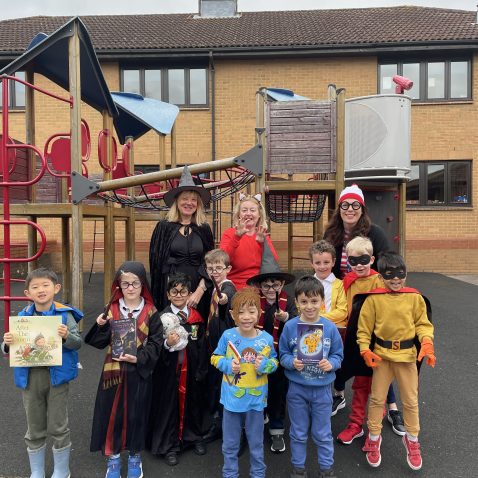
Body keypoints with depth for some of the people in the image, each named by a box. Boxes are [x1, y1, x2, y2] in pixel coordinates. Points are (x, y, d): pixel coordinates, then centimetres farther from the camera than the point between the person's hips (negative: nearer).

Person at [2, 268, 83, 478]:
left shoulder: (65, 314, -10)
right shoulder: (23, 317, -1)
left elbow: (78, 343, -9)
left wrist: (66, 336, -29)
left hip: (57, 376, -3)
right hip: (30, 377, 3)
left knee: (58, 426, 9)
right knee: (34, 429, 17)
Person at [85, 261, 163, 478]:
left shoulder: (150, 312, -6)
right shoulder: (111, 309, 0)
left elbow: (156, 342, -6)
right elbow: (100, 342, 2)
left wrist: (139, 358, -19)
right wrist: (101, 326, -17)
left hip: (139, 372, -1)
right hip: (114, 370, 1)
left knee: (136, 413, 10)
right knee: (112, 413, 9)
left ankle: (135, 456, 33)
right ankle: (113, 456, 31)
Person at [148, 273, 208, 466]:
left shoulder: (196, 318, -1)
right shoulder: (162, 317, -9)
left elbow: (202, 347, 2)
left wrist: (201, 371, -1)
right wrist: (167, 344, -29)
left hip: (192, 370, 3)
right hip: (169, 371, -2)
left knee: (192, 403, 15)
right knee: (169, 405, 7)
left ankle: (194, 437, 37)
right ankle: (169, 445, 25)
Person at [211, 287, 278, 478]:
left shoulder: (266, 339, -13)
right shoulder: (228, 336, -15)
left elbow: (274, 361, 1)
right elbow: (215, 358, -2)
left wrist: (265, 365, -20)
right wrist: (228, 365, -20)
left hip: (256, 398, 0)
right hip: (232, 397, 0)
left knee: (256, 443, 20)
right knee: (230, 443, 19)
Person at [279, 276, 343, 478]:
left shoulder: (330, 327, -10)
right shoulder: (290, 326, -11)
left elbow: (338, 355, 0)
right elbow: (283, 354, -3)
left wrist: (331, 364, -21)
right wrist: (292, 362, -23)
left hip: (322, 388, 0)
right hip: (297, 388, 0)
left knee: (323, 433, 16)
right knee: (298, 433, 18)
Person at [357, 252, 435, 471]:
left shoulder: (415, 297, -4)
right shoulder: (373, 299, -9)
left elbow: (423, 323, 2)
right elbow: (364, 327, -4)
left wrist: (427, 342, -14)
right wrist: (365, 350, -12)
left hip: (407, 354, 1)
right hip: (382, 354, -1)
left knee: (411, 400, 12)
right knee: (377, 399, 8)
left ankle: (412, 440, 34)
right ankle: (374, 438, 28)